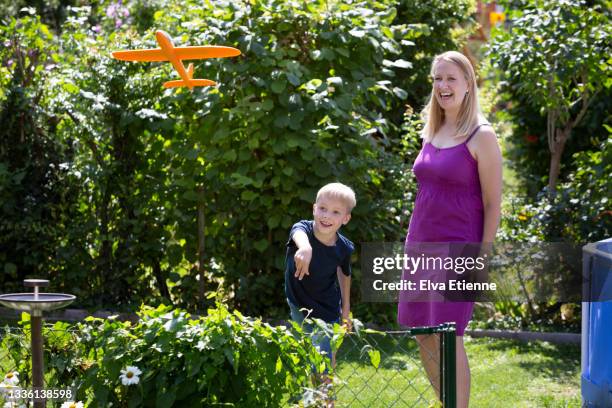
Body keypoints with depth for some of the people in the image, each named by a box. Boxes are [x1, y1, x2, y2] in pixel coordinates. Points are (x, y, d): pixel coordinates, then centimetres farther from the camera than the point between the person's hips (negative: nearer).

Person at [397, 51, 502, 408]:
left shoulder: (481, 137, -9)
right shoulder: (431, 133, 11)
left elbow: (493, 204, -10)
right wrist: (414, 242, 16)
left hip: (458, 248, -7)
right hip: (420, 244, 7)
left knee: (448, 337, -8)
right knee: (422, 334, 10)